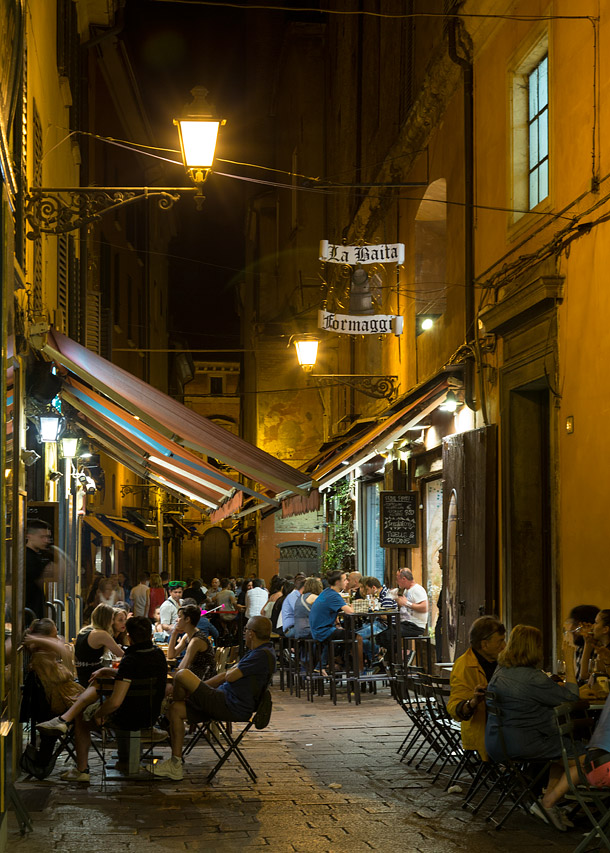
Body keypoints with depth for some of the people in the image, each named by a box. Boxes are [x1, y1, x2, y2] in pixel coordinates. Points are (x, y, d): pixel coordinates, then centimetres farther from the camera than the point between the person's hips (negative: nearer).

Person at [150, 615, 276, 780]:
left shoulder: (263, 654, -16)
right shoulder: (256, 652, 18)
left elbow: (230, 677, -16)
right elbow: (226, 675, 23)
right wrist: (196, 687, 17)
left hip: (232, 709, -11)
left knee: (182, 675, -15)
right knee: (175, 710, 7)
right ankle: (175, 765, 8)